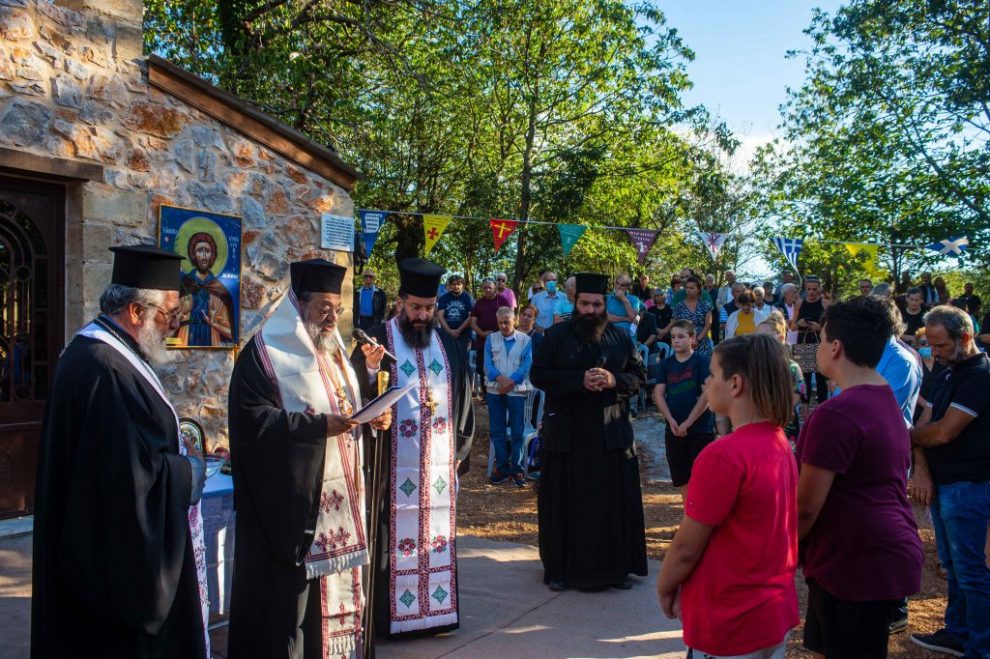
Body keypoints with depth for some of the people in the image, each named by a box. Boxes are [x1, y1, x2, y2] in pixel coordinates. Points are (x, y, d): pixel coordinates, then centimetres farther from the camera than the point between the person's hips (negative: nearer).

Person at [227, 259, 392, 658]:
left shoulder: (333, 350, 15)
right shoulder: (264, 353, -10)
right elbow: (253, 419, -19)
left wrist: (372, 416, 0)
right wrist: (318, 425, -26)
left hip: (338, 497, 8)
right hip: (289, 501, -8)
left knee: (338, 585, 14)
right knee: (288, 595, 0)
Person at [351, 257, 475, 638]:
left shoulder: (446, 344, 10)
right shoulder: (377, 339, -4)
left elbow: (462, 399, 14)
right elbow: (359, 395, -11)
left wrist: (460, 449, 9)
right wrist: (371, 367, -30)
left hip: (440, 462, 5)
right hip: (395, 463, -4)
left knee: (437, 531, 11)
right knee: (396, 534, 1)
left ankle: (436, 608, 23)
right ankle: (392, 613, 13)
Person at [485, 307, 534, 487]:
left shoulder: (525, 340, 0)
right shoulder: (491, 339, 5)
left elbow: (527, 365, -7)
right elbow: (487, 364, -2)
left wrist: (510, 382, -17)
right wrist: (500, 379, -18)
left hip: (517, 390, -2)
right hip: (494, 390, 2)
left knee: (517, 431, 1)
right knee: (496, 430, 7)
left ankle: (517, 468, 9)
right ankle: (502, 466, 17)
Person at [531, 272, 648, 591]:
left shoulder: (621, 337, 7)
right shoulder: (557, 335, 1)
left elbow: (639, 376, 8)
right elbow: (538, 374, -6)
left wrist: (613, 380, -14)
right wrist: (580, 380, -18)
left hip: (611, 434, 2)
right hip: (567, 433, -2)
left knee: (615, 500, 6)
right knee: (566, 503, 4)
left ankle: (616, 567, 20)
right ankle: (560, 568, 17)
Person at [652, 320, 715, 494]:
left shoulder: (702, 361, -7)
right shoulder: (666, 364, 6)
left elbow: (708, 394, -13)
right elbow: (658, 394, 1)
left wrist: (688, 422, -15)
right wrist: (670, 420, -13)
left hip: (701, 428, -5)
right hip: (675, 430, 5)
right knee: (681, 477, 12)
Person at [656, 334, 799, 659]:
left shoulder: (724, 455, -25)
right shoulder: (780, 444, 0)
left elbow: (687, 547, -18)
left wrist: (664, 587, 1)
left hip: (730, 624, -7)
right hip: (777, 613, 8)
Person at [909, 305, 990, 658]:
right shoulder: (948, 374, 13)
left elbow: (943, 432, -22)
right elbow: (925, 424, 9)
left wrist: (905, 437, -3)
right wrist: (921, 469, -5)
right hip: (941, 483, 9)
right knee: (953, 564, 18)